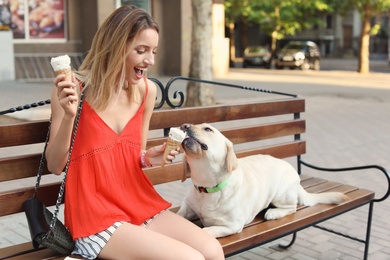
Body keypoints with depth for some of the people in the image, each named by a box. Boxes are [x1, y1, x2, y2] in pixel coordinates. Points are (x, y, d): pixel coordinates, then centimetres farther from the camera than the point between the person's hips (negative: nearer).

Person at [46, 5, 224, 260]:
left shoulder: (147, 90, 4)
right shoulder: (74, 89, -11)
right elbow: (55, 166, -8)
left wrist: (149, 158, -6)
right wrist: (69, 116, -23)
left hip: (140, 205, 5)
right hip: (95, 216, -5)